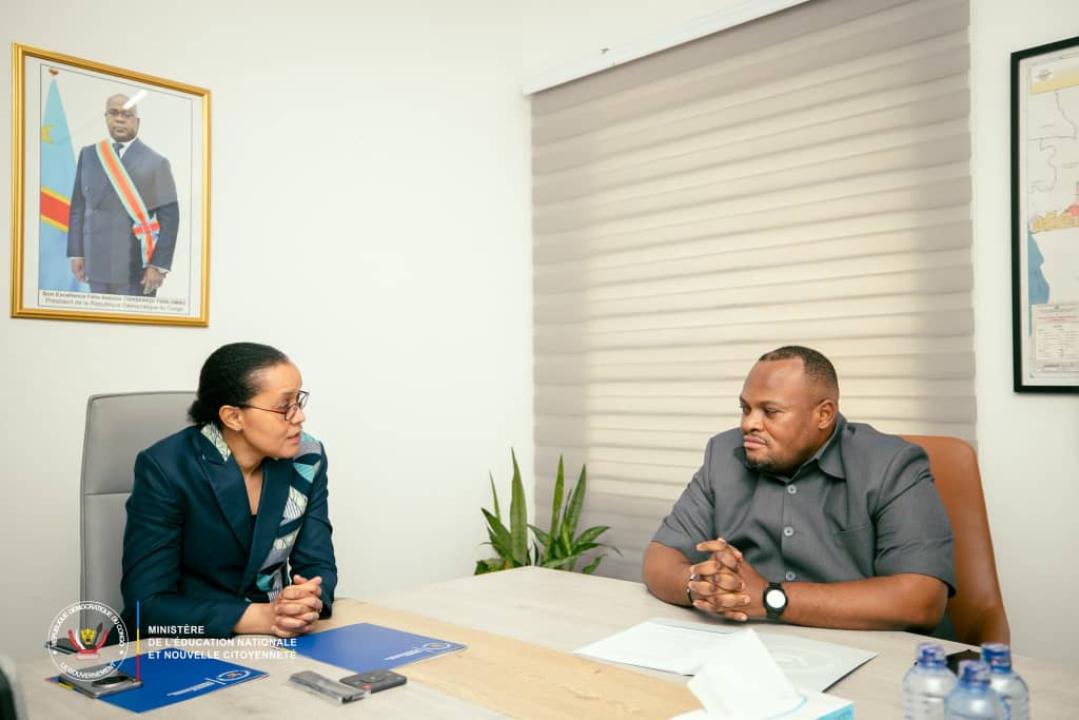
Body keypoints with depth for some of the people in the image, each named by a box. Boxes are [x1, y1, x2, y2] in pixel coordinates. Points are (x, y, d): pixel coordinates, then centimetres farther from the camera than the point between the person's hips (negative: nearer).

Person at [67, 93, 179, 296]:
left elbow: (169, 217, -7)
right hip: (97, 265, 4)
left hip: (137, 271, -4)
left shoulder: (155, 162, -4)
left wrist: (159, 266, -13)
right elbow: (78, 206, 11)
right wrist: (76, 253, 5)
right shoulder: (88, 155, 10)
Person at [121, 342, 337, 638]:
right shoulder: (166, 468, -19)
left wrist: (310, 603, -26)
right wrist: (262, 617, -30)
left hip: (270, 640, 2)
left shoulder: (307, 458, -7)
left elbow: (317, 565, -4)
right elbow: (147, 604, -21)